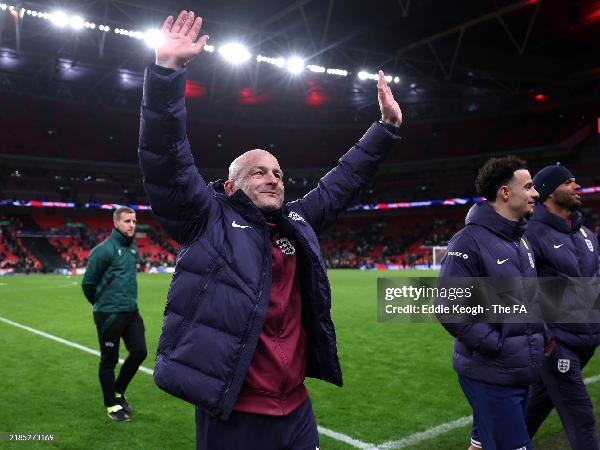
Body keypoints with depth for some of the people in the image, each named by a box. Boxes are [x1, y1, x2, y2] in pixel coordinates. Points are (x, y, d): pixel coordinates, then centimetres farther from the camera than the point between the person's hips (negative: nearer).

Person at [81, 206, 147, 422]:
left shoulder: (133, 248, 9)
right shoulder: (104, 249, -14)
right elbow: (88, 282, -8)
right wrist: (100, 304, 7)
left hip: (131, 312, 7)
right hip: (109, 314, -7)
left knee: (139, 352, 5)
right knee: (109, 360, 5)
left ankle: (118, 392, 27)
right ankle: (112, 405, 21)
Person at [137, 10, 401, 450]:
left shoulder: (297, 223, 11)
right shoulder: (208, 219, -4)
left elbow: (342, 182, 20)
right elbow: (167, 158, -14)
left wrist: (386, 128, 22)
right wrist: (167, 70, -22)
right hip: (231, 415, -5)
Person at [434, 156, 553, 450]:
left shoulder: (521, 238, 10)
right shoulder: (470, 241, -18)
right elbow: (448, 309, -23)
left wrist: (543, 335, 9)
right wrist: (495, 345, -20)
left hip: (520, 372, 8)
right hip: (491, 375, -8)